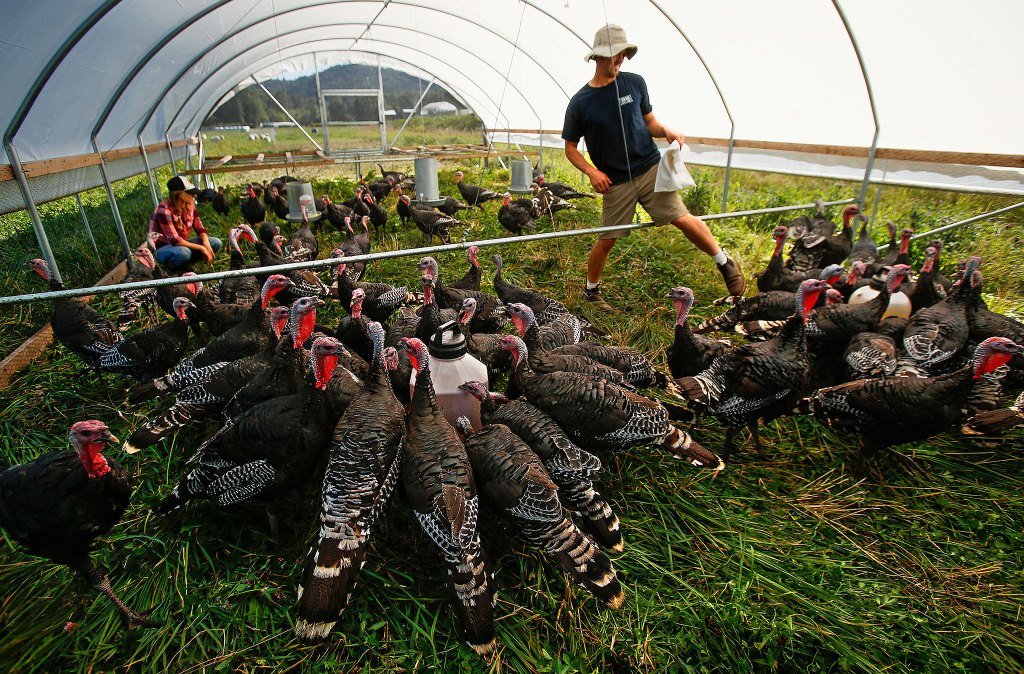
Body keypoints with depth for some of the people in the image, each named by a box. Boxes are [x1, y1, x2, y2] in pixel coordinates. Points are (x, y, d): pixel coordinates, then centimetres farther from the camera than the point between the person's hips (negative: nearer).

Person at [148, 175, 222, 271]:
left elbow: (200, 229, 1)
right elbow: (174, 240, -28)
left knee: (216, 243, -10)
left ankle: (184, 264, -3)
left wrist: (206, 244, -20)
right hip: (160, 249, -7)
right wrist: (201, 248, -29)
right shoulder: (164, 210, -23)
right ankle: (170, 267, -7)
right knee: (183, 252, -40)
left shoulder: (189, 206, -2)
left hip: (180, 245, 7)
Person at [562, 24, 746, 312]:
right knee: (607, 240, 2)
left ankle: (726, 264, 10)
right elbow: (570, 148, 3)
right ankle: (591, 289, 26)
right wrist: (592, 172, -13)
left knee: (682, 218, -10)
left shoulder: (634, 83, 4)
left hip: (651, 169, 1)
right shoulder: (580, 103, -3)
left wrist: (666, 132, -9)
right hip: (615, 182, -1)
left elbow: (650, 122, 14)